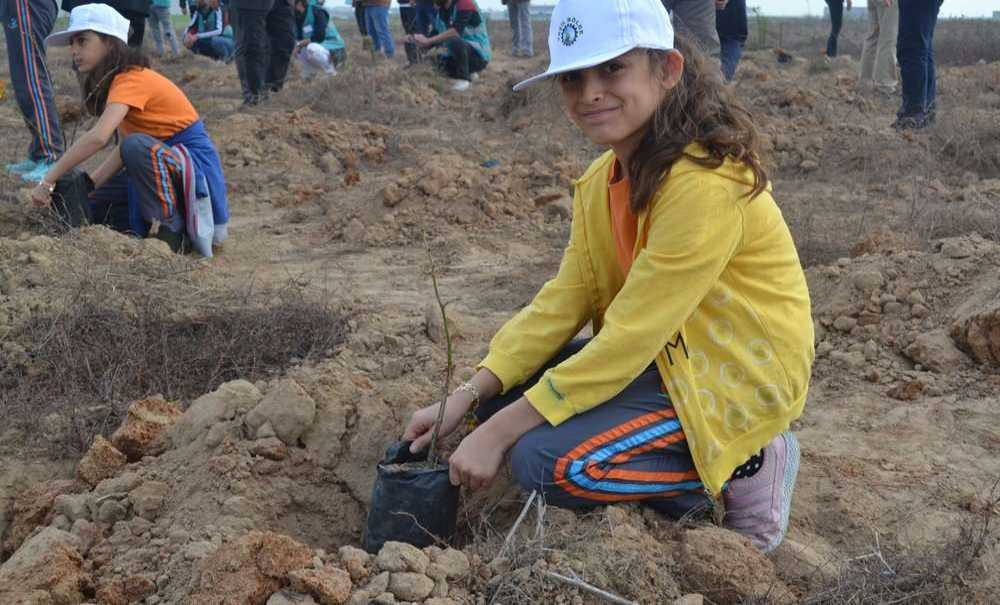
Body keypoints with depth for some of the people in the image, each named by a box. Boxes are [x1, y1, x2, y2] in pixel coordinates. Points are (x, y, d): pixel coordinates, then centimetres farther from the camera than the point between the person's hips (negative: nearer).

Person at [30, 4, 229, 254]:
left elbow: (98, 137, -34)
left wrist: (48, 181, -31)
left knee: (137, 146, -35)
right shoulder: (117, 81, 9)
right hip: (164, 164, 9)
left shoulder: (131, 79, -20)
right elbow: (123, 149, 5)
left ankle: (171, 233, -18)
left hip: (195, 166, -9)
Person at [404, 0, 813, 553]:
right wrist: (467, 398, -13)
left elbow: (628, 339, -28)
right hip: (663, 355, 9)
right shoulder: (602, 179, 1)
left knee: (548, 461, -22)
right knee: (506, 393, -1)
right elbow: (564, 300, -2)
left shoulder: (704, 182, -27)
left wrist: (498, 433, -24)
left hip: (738, 376, -9)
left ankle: (745, 470, -3)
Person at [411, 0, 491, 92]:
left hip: (479, 54, -9)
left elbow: (456, 31, -30)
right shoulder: (441, 11, 6)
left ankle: (464, 78, -17)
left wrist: (427, 41, -30)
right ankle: (469, 71, 14)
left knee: (455, 41, -33)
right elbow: (434, 37, 6)